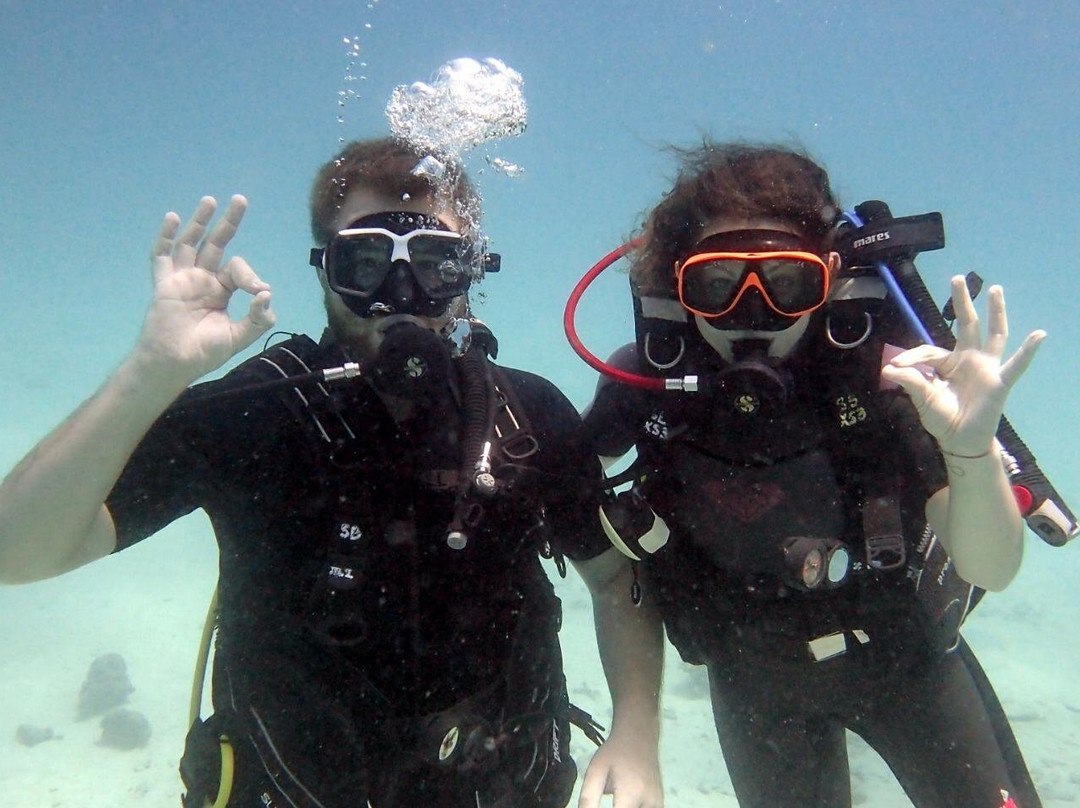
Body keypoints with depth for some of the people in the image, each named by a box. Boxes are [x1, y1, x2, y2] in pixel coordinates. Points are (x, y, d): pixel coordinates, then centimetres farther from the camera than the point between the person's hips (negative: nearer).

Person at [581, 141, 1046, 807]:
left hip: (906, 653, 0)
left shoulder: (883, 373, -28)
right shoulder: (645, 386, -25)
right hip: (756, 681, 1)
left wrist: (973, 449, -47)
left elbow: (991, 568, -28)